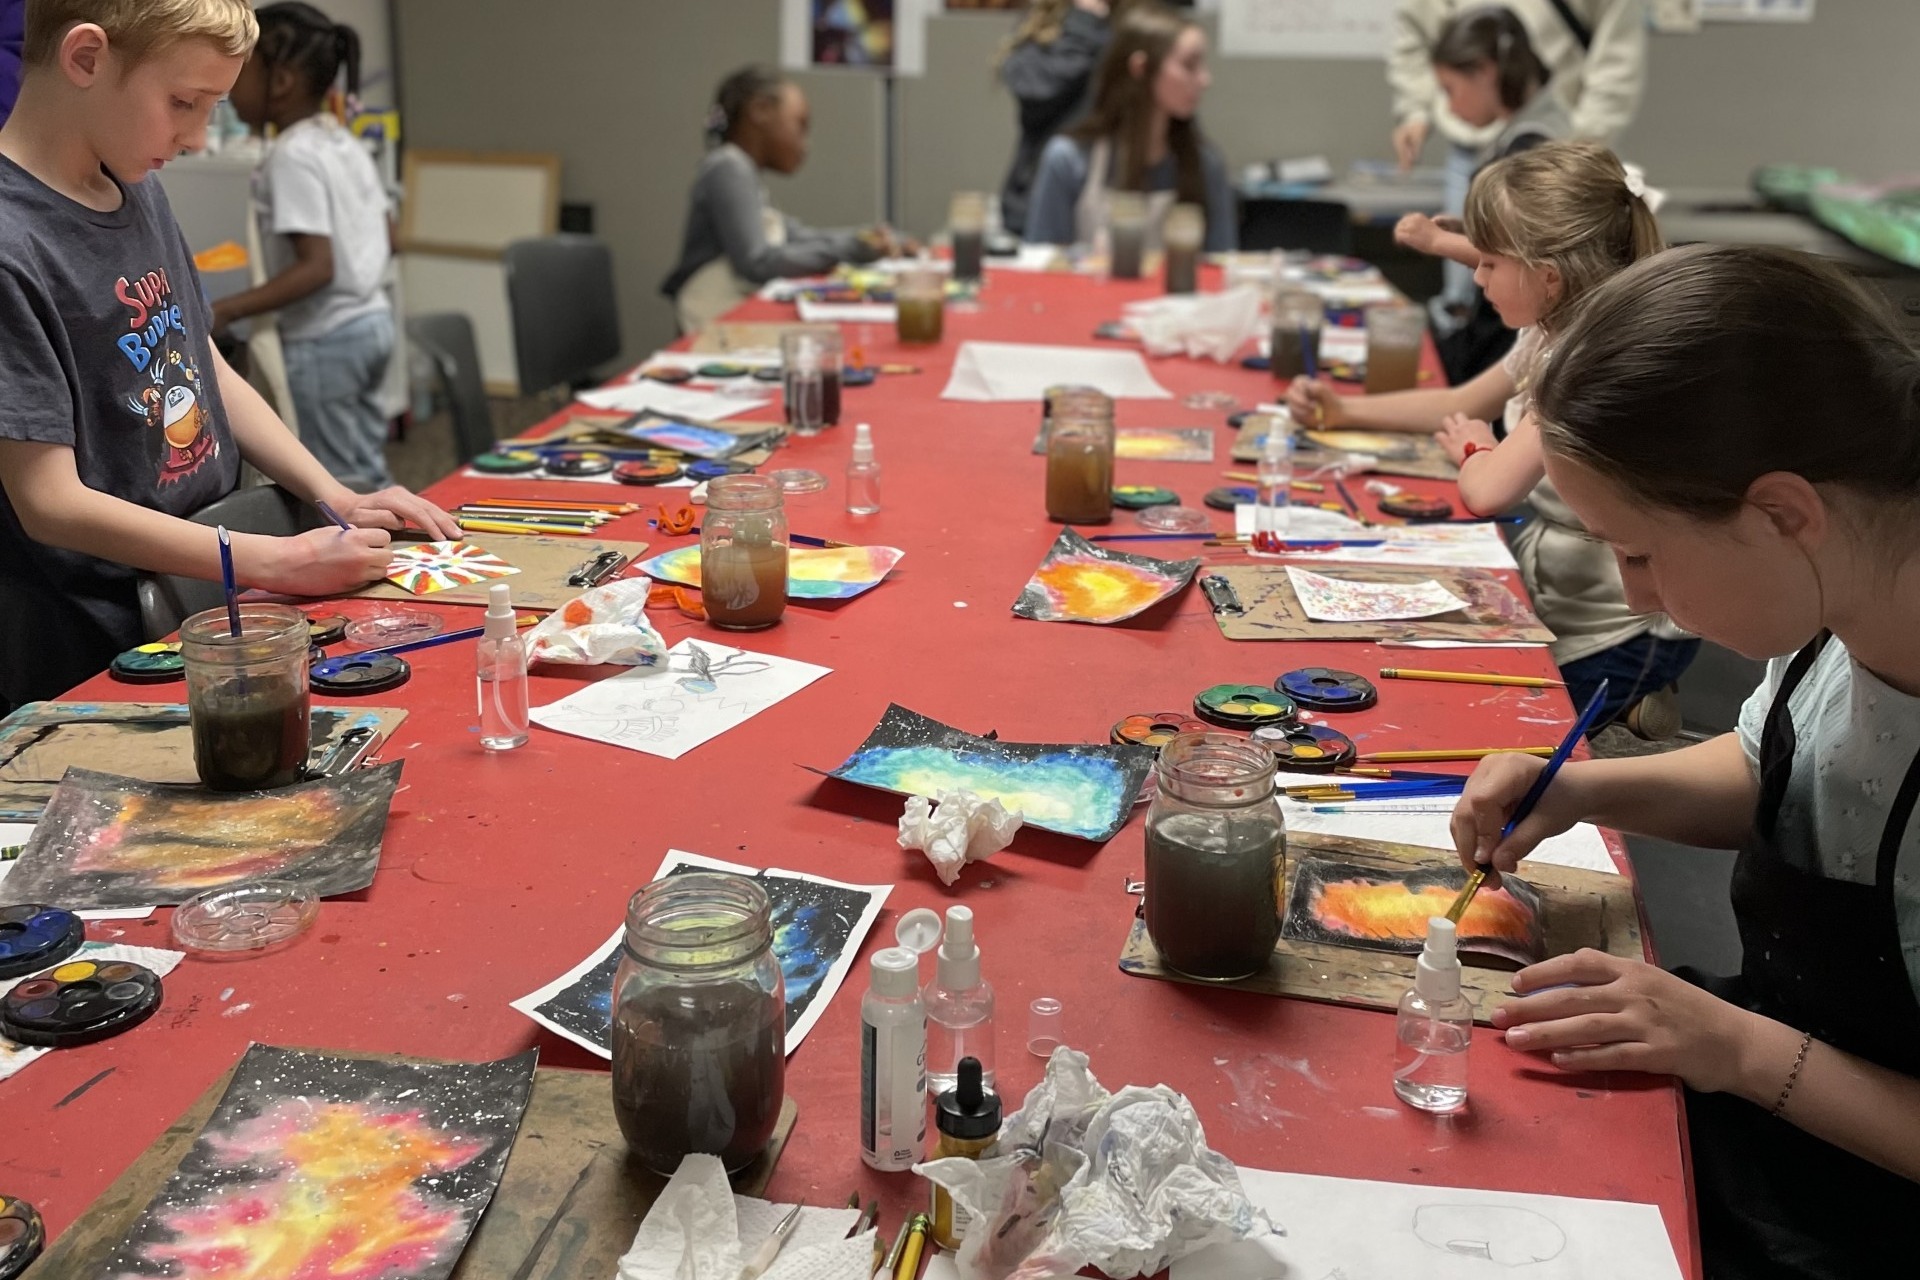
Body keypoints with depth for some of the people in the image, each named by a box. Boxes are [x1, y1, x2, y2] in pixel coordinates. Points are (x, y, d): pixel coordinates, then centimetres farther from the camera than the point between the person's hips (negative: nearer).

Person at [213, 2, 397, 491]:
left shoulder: (292, 157, -17)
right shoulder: (347, 144, 9)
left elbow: (317, 268, -24)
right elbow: (387, 240, 13)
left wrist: (225, 311, -26)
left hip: (324, 340, -9)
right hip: (372, 321, 9)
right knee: (369, 481, 17)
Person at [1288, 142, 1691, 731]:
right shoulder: (1551, 335, 2)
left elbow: (1488, 489, -38)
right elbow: (1461, 404, 21)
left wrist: (1472, 449, -13)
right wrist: (1342, 410, 12)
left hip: (1617, 637, -9)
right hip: (1547, 593, 9)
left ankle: (1620, 721, 13)